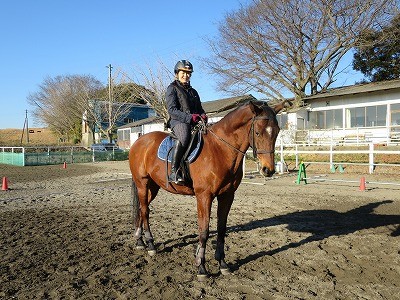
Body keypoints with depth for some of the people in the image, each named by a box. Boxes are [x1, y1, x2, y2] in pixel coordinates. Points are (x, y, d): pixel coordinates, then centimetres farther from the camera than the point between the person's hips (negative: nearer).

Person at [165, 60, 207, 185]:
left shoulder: (193, 91, 28)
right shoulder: (172, 88, 8)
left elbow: (200, 109, 27)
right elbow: (172, 110, -6)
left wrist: (203, 116, 1)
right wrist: (189, 117, -18)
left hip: (194, 123, 7)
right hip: (178, 122, -7)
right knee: (184, 137, -39)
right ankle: (173, 172, -38)